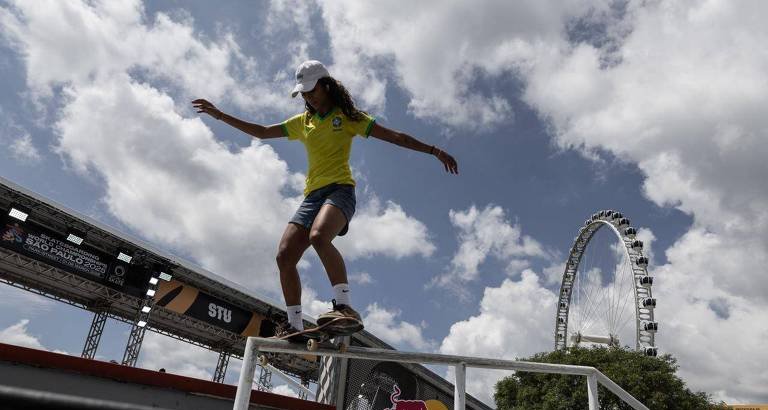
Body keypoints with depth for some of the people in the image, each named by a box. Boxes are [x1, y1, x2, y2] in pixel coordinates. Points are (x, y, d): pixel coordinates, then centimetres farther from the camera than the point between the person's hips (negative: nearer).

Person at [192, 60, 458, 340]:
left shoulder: (347, 117, 8)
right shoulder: (302, 122, 22)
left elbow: (395, 137, 3)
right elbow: (261, 132, 26)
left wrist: (434, 151, -4)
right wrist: (219, 115, 22)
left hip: (340, 189, -6)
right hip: (312, 195, 6)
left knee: (318, 236, -36)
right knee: (284, 257, -8)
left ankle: (345, 307, -37)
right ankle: (295, 327, -2)